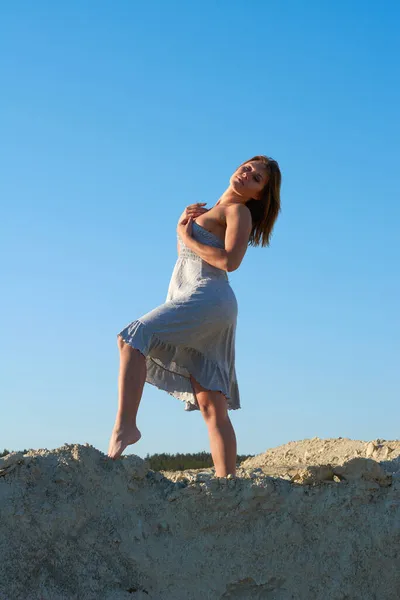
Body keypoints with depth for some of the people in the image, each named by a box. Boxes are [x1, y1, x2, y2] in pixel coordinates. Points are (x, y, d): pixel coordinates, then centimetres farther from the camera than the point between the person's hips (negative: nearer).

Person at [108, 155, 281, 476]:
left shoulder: (239, 211, 2)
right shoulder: (214, 211, 27)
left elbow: (229, 261, -13)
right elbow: (186, 250, 30)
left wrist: (186, 236, -4)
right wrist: (184, 222, 12)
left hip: (208, 297, -9)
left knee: (133, 336, -24)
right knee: (211, 405, 1)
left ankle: (125, 425, -32)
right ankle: (227, 481, -2)